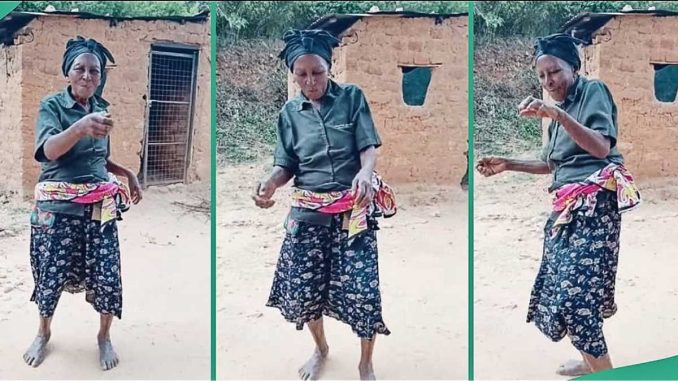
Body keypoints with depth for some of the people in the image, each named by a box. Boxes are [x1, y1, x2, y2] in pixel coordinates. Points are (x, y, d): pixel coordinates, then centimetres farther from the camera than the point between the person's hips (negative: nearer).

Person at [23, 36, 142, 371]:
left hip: (100, 205, 3)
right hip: (58, 205, -3)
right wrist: (81, 127, -43)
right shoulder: (52, 105, -7)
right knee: (52, 273, 4)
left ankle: (104, 337, 21)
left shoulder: (102, 108, 8)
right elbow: (48, 150, -26)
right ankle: (43, 333, 31)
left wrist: (128, 173, 6)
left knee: (107, 275, -3)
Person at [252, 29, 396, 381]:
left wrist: (365, 174, -29)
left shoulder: (352, 97, -1)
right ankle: (320, 349, 35)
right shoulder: (290, 112, 7)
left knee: (362, 291, -9)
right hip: (308, 210, 3)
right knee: (300, 291, 3)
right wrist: (269, 183, -17)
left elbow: (369, 148, -6)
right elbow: (286, 166, 6)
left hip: (354, 209, -2)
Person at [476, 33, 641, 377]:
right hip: (567, 206, 8)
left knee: (575, 291, -16)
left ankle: (605, 374, -7)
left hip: (594, 204, -8)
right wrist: (507, 164, 16)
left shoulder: (593, 90, -4)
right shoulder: (560, 107, 19)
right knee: (557, 286, 6)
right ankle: (590, 360, 21)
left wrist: (557, 115, -31)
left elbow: (602, 148, -20)